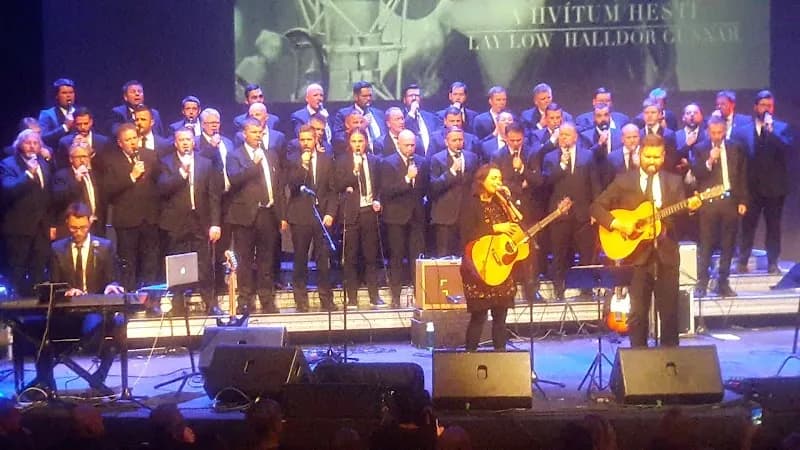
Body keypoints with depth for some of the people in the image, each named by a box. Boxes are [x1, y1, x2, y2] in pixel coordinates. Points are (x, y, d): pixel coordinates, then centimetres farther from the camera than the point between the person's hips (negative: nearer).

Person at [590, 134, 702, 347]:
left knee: (669, 312, 6)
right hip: (637, 255, -2)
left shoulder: (674, 182, 8)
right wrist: (617, 224, -13)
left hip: (666, 255, 2)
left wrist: (690, 208, -18)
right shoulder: (623, 181, 2)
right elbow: (596, 207, 0)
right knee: (638, 312, 2)